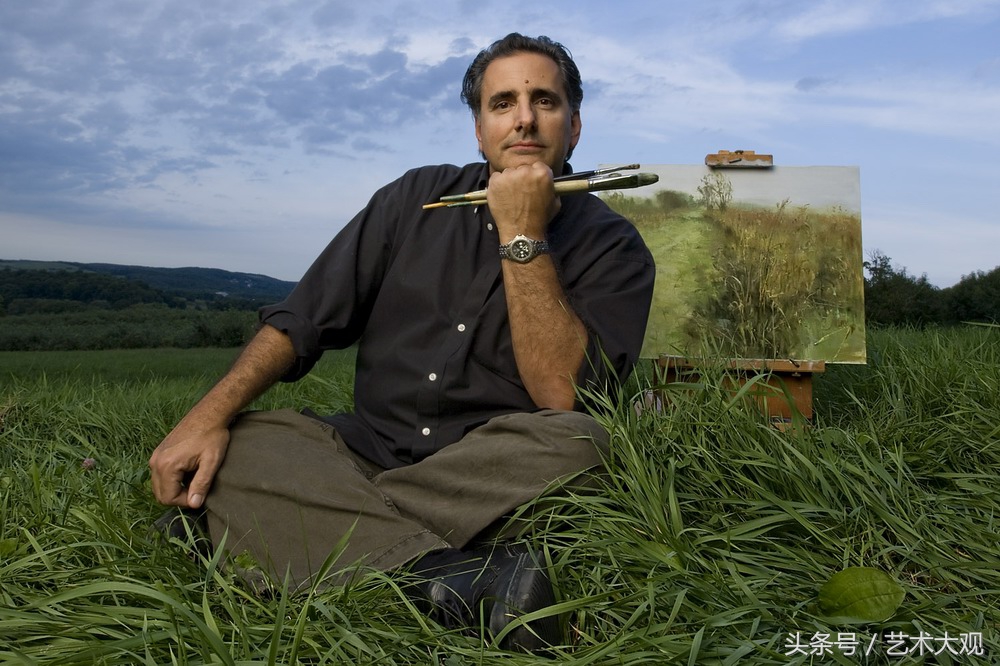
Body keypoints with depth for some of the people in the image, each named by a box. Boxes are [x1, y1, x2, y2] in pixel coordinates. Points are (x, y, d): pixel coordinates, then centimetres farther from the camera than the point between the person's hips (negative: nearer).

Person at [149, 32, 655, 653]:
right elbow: (303, 318, 4)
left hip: (498, 475, -2)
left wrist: (522, 235, -19)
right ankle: (467, 581, -32)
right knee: (229, 448, -19)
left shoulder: (613, 246, -2)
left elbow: (560, 392, -17)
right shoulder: (420, 196, 8)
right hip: (367, 449, 3)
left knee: (577, 442, -33)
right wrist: (210, 412, -11)